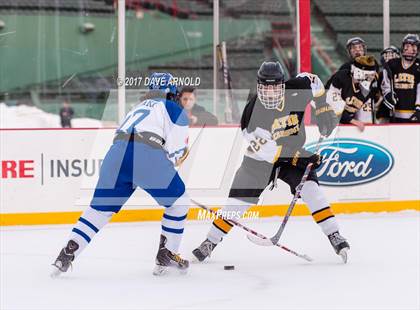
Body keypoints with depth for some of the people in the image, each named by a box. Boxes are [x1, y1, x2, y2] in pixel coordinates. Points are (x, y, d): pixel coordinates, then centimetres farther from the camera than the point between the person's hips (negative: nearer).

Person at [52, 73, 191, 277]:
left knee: (100, 208, 15)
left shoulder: (136, 109, 37)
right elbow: (177, 149, 5)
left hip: (116, 153, 5)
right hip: (148, 156, -5)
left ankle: (68, 253, 5)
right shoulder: (174, 109, 18)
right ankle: (166, 255, 15)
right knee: (178, 202, 15)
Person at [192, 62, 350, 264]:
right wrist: (295, 158, -33)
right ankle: (211, 242, 11)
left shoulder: (296, 91, -20)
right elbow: (263, 148, -29)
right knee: (239, 200, -3)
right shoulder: (252, 111, -28)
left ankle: (334, 236, -15)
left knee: (310, 189, -20)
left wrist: (324, 110, -3)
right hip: (261, 158, -1)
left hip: (295, 154, 1)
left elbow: (313, 81, 4)